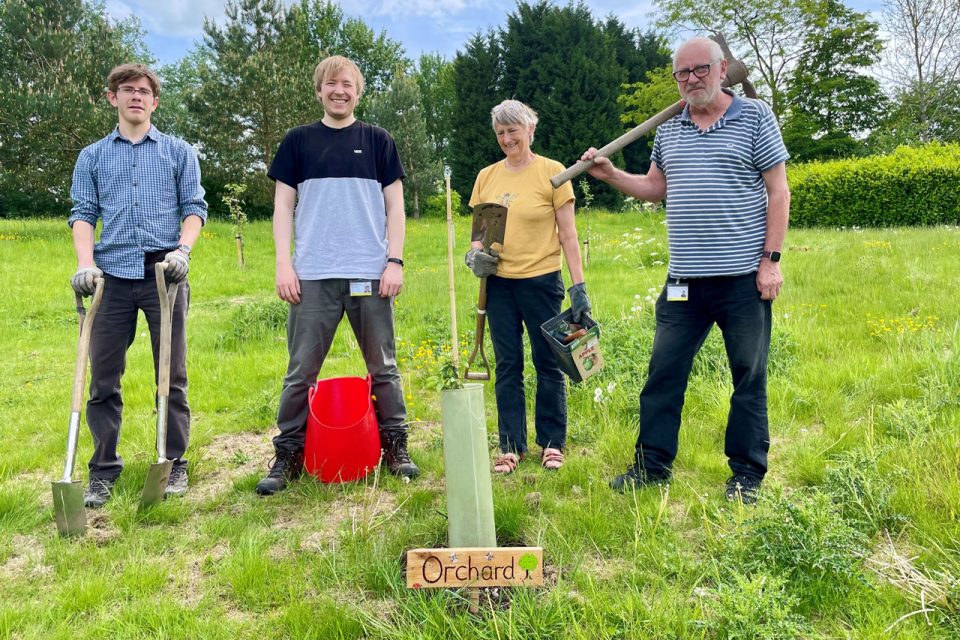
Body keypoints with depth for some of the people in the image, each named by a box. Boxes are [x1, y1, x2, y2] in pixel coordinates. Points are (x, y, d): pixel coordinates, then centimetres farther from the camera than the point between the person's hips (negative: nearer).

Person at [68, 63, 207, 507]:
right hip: (111, 276, 2)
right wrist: (85, 262, -7)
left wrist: (183, 250, -11)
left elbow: (194, 207, 6)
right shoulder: (92, 157, 16)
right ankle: (103, 470, 14)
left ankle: (175, 463, 14)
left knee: (172, 375, 3)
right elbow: (83, 214, 10)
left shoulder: (178, 152, 12)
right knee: (103, 378, 3)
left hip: (164, 273, -1)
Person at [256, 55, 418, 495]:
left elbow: (394, 205, 7)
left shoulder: (377, 141, 9)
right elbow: (283, 206, 7)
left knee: (383, 367, 7)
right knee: (301, 371, 3)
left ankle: (395, 447, 19)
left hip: (371, 274, 0)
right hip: (313, 275, 0)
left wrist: (395, 260, -3)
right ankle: (288, 455, 14)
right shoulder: (298, 141, 10)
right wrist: (283, 264, -3)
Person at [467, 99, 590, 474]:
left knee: (547, 363, 7)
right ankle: (511, 446, 18)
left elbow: (567, 234, -4)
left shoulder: (551, 172, -3)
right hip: (498, 283, 4)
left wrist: (579, 286, -9)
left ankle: (552, 444, 20)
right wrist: (474, 254, -7)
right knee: (507, 366, 8)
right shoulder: (486, 177, 8)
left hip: (541, 280, -3)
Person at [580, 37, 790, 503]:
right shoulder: (668, 131, 13)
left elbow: (778, 192, -2)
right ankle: (652, 464, 19)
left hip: (743, 276, -4)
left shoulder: (754, 117, 0)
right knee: (664, 373, 6)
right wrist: (610, 175, 8)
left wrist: (771, 259, -9)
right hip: (684, 280, 4)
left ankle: (747, 473, 19)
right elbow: (656, 188, 23)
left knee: (749, 377, 6)